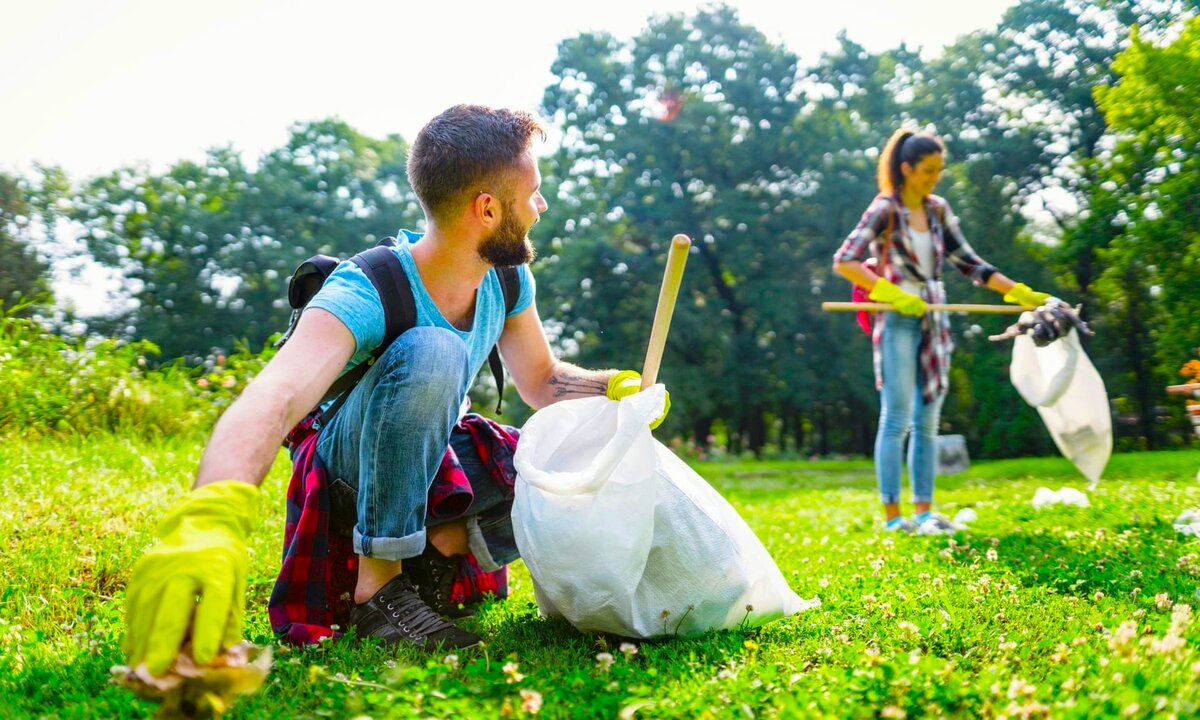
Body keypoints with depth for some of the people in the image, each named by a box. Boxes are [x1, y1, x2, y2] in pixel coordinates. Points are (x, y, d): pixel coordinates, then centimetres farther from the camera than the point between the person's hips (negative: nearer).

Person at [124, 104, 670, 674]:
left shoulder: (507, 281, -11)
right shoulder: (365, 296, -32)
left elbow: (542, 381, 4)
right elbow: (274, 399, -51)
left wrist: (615, 387, -18)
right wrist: (207, 521, -70)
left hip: (437, 458, 7)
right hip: (351, 463, -6)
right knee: (430, 349, -37)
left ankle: (440, 544, 4)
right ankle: (378, 586, -27)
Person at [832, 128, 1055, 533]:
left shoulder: (937, 210, 11)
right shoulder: (885, 210, -8)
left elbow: (967, 262, 15)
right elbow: (844, 262, -14)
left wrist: (1018, 291, 9)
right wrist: (891, 294, -22)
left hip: (934, 321, 7)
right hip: (898, 322, -6)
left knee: (928, 420, 8)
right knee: (897, 419, -5)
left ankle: (923, 510, 14)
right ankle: (891, 515, 1)